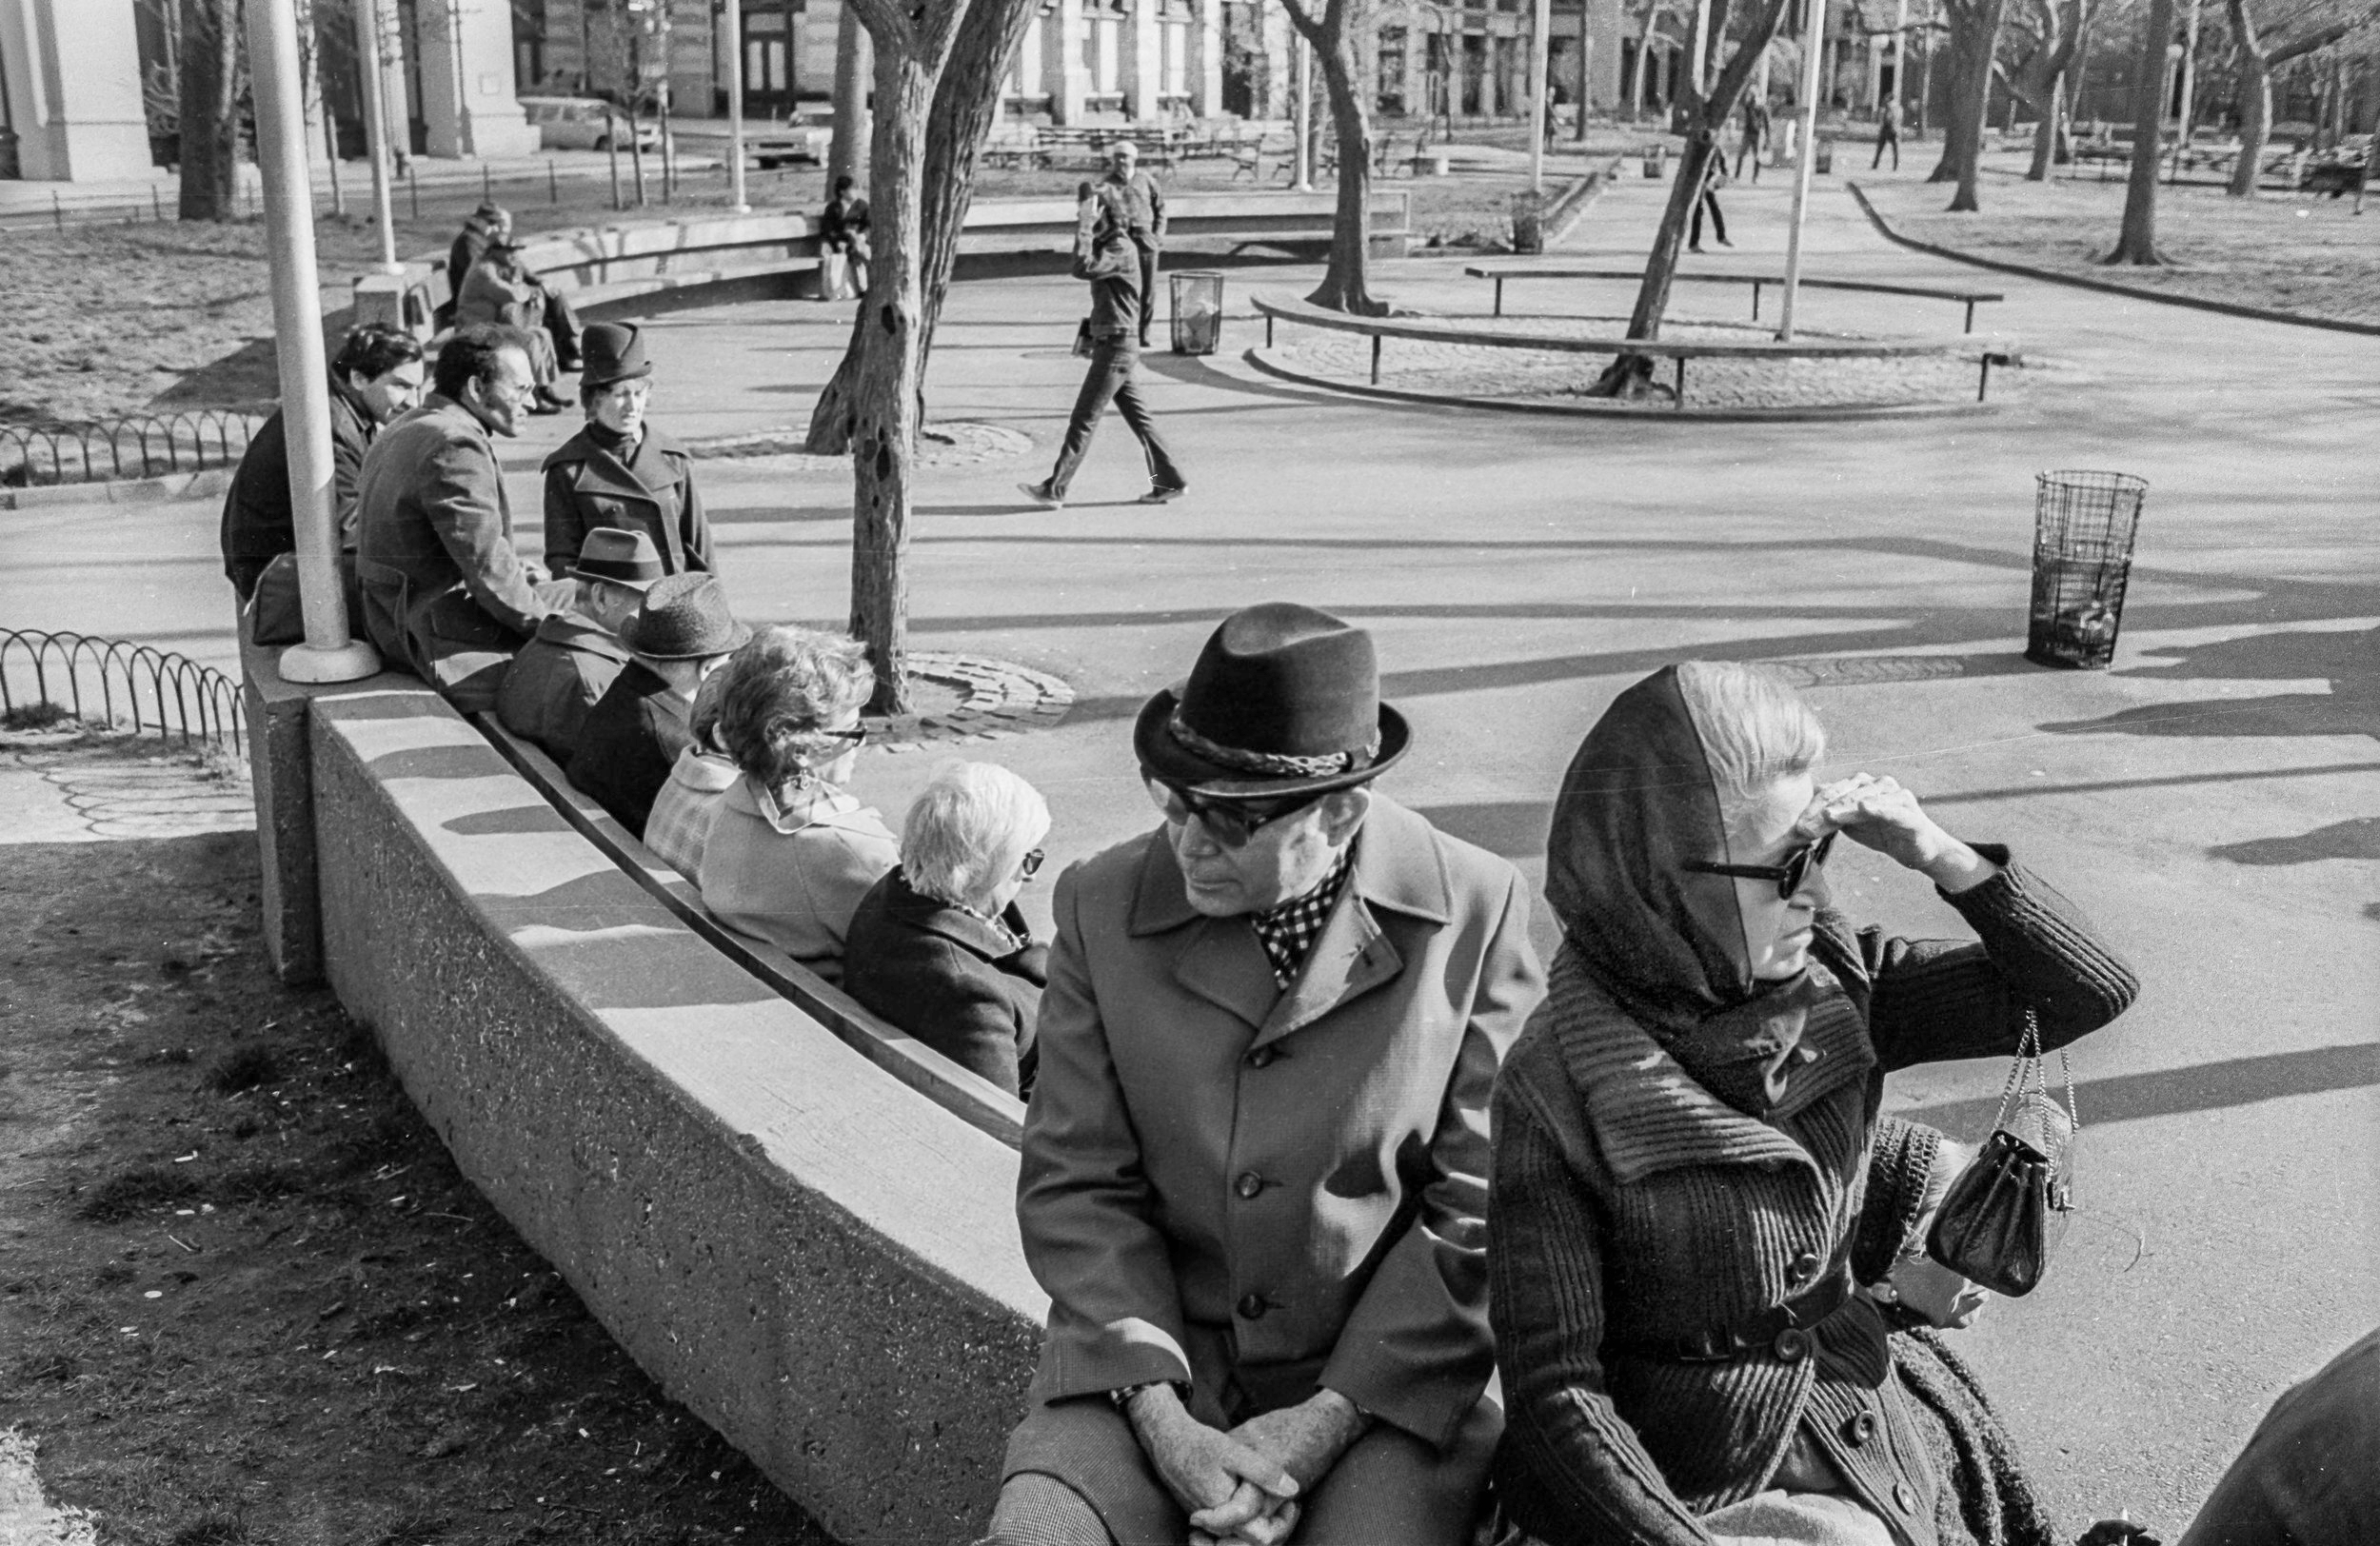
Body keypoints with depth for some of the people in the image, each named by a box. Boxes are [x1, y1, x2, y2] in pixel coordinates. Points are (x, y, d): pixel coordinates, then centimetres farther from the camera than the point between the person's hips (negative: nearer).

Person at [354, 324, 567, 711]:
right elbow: (487, 569, -23)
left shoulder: (403, 432, 14)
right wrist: (547, 625, -11)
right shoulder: (455, 445, -20)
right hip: (448, 653, -11)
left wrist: (511, 569, 10)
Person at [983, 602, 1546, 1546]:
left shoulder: (1476, 912, -7)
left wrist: (1332, 1418, -12)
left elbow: (1483, 1209, -5)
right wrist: (1162, 1422, -12)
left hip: (1391, 1374, -1)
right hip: (1152, 1355, 1)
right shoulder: (1102, 907, -2)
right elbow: (1075, 1185, -1)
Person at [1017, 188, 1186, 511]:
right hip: (1113, 345, 10)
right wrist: (1089, 331, 22)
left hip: (1116, 347, -10)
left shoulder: (1121, 248, -15)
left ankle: (1055, 489, -5)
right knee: (1137, 416, 11)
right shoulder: (1106, 246, 15)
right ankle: (1169, 482, 14)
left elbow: (1082, 269, -30)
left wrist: (1087, 229, -25)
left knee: (1084, 419, -7)